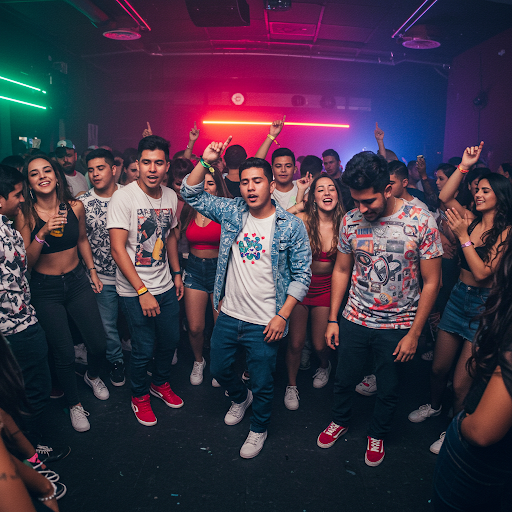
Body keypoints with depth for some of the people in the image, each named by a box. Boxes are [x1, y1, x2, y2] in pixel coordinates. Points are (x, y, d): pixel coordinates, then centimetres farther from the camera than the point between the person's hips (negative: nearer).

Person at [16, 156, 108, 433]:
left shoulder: (75, 207, -6)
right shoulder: (25, 215, -13)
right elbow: (26, 263, -13)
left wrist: (92, 271, 14)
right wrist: (42, 233, -28)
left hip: (77, 280, 3)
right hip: (45, 289, -2)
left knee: (98, 344, 3)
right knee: (64, 354, 2)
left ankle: (93, 376, 39)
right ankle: (74, 404, 29)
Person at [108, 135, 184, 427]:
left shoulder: (170, 196, 2)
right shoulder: (124, 197, -16)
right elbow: (118, 249, -18)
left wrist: (177, 273, 14)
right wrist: (143, 291, -20)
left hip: (166, 286, 6)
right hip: (135, 291, -5)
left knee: (171, 339, 16)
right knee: (144, 349, 4)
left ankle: (161, 384, 43)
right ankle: (139, 396, 31)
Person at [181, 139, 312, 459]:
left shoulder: (291, 226, -10)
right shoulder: (232, 212, -1)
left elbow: (302, 274, -7)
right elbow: (192, 194, 1)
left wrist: (282, 316, -12)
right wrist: (206, 162, -14)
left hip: (264, 323, -4)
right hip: (229, 315, 4)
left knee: (263, 384, 10)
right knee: (218, 369, 21)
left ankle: (259, 429, 41)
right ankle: (241, 397, 54)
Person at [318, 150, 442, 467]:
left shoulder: (421, 221, -16)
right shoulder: (351, 221, -7)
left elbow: (431, 282, -10)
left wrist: (414, 333, -10)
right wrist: (333, 319, 5)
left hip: (398, 326, -2)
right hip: (355, 320, 2)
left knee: (388, 390, 16)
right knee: (344, 380, 18)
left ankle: (378, 434, 44)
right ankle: (340, 421, 48)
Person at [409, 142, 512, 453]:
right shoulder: (471, 219, 3)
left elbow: (482, 272, -20)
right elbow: (444, 197, -5)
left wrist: (463, 236, -22)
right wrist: (464, 167, -11)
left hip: (484, 305, -5)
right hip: (459, 296, 5)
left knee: (462, 382, 4)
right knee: (439, 366, 18)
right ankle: (434, 405, 45)